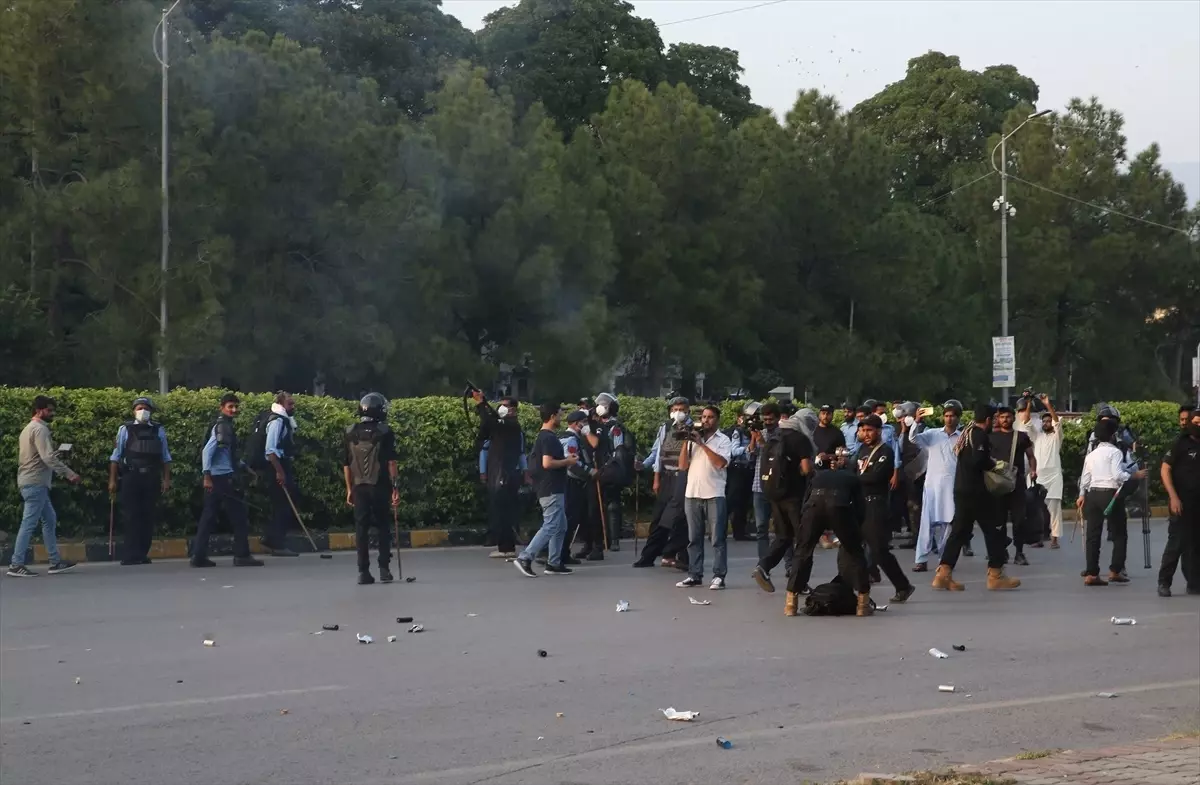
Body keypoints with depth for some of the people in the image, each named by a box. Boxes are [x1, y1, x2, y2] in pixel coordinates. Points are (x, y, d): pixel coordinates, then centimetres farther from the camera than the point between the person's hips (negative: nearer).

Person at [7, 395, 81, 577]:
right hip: (36, 482, -11)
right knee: (29, 523, -10)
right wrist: (69, 474, -19)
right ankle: (16, 565, -11)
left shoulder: (29, 428, 21)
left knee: (50, 520, 12)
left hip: (31, 482, 11)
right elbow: (48, 457, -21)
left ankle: (55, 562, 12)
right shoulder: (40, 429, -12)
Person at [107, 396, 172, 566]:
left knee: (148, 517, 4)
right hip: (131, 477, -2)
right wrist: (112, 480, -1)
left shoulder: (158, 430, 7)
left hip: (152, 478, 2)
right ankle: (132, 555, -2)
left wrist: (166, 480, 3)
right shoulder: (125, 430, 2)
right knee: (132, 516, -4)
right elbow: (116, 456, 3)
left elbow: (165, 457, 9)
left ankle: (142, 554, 12)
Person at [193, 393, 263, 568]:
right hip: (223, 477, -10)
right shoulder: (222, 427, -14)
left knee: (209, 516, 8)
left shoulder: (225, 425, 17)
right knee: (238, 514, -3)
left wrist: (245, 467, 26)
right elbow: (207, 450, -22)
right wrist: (207, 476, -26)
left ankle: (199, 556, 7)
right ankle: (242, 555, 0)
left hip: (216, 477, 10)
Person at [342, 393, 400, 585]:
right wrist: (395, 487, -4)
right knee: (382, 527, 8)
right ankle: (384, 569, 6)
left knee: (361, 527, 5)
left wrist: (349, 489, 14)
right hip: (380, 486, -2)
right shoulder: (385, 432, -5)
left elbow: (346, 464, 7)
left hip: (359, 486, 2)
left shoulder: (350, 433, 4)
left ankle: (363, 572, 3)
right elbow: (391, 462, -8)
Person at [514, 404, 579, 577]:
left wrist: (565, 461, 16)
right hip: (551, 490, -11)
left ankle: (554, 564, 15)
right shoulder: (549, 438, -17)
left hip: (552, 489, 11)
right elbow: (547, 463, -26)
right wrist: (567, 461, -13)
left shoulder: (543, 436, 15)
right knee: (550, 527, -11)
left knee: (560, 527, 14)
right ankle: (525, 558, -14)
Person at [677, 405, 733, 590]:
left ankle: (719, 576, -4)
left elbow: (720, 462, -15)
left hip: (714, 495, -4)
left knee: (717, 538, -4)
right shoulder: (693, 438, 13)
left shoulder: (723, 440, 2)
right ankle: (694, 575, 12)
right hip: (692, 494, 4)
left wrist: (701, 443, -13)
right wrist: (686, 442, -3)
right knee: (694, 538, 7)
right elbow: (683, 465, 7)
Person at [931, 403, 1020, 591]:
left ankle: (944, 574, 2)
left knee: (959, 530, 8)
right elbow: (978, 461, -24)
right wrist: (994, 465, -7)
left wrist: (990, 462, 13)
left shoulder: (967, 432, 15)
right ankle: (995, 575, 5)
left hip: (961, 489, 9)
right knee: (992, 529, 2)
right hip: (975, 491, -9)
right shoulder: (980, 436, -13)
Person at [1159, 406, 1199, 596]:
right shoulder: (1180, 444, -4)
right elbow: (1165, 470, -8)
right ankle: (1164, 583, 0)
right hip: (1182, 502, -5)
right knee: (1176, 543, -6)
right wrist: (1173, 497, -17)